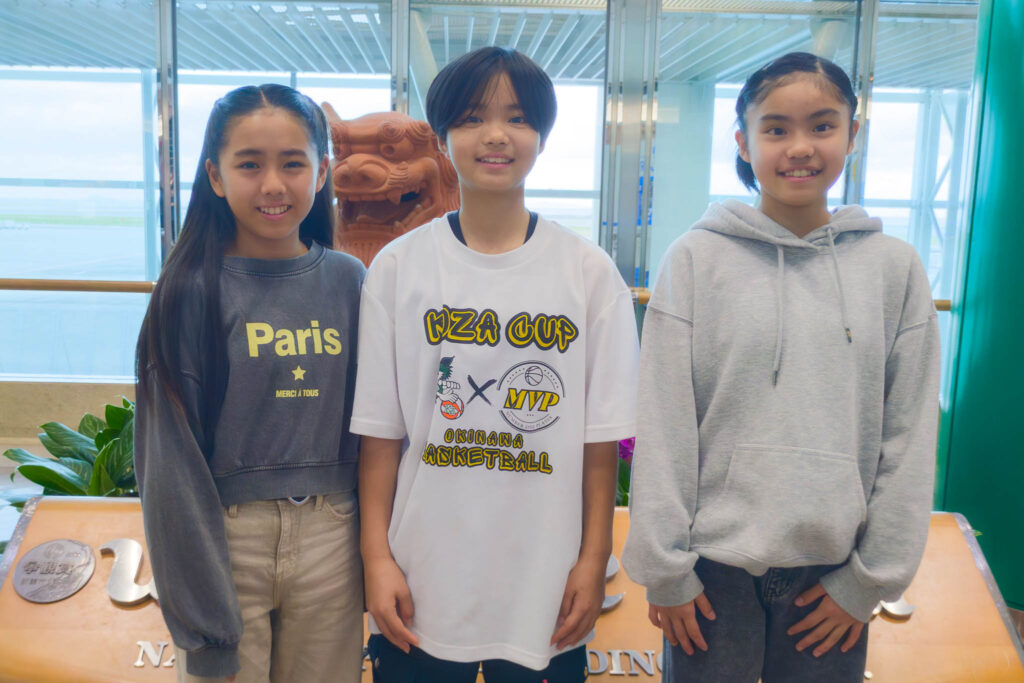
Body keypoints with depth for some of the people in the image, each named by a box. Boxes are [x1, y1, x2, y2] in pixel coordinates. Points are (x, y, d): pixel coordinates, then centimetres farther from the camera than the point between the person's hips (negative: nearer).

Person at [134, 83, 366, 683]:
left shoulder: (348, 281, 1)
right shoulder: (192, 289, -8)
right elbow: (170, 457, -8)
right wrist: (200, 613, -10)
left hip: (331, 541, 3)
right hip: (227, 537, -3)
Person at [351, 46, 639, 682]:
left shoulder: (590, 271, -1)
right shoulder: (398, 266, -1)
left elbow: (600, 438, 0)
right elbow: (380, 432, 0)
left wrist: (594, 561, -1)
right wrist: (377, 558, -2)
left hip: (546, 586, 0)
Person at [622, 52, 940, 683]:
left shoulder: (895, 267, 1)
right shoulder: (697, 259, -4)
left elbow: (910, 436, 2)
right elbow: (664, 425, -5)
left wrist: (872, 579, 1)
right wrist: (665, 569, -5)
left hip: (834, 571, 2)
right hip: (716, 565, -1)